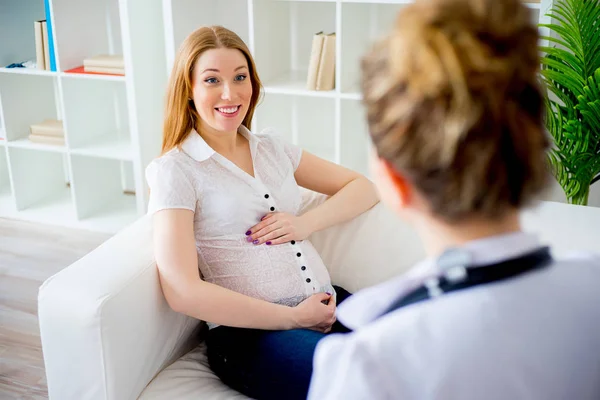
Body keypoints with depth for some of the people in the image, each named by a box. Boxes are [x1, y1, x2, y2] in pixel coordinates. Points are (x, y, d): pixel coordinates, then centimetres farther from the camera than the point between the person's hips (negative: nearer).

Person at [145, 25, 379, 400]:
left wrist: (306, 223, -3)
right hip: (250, 330, -5)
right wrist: (295, 317, -13)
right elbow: (183, 291, -13)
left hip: (327, 305, 6)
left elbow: (364, 187, 17)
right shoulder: (174, 170, -3)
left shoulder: (273, 147, 14)